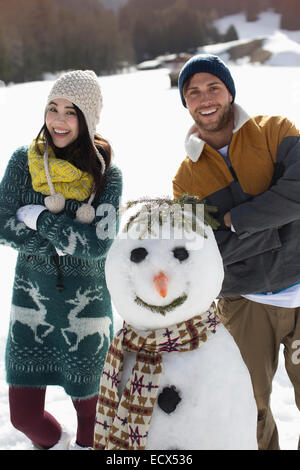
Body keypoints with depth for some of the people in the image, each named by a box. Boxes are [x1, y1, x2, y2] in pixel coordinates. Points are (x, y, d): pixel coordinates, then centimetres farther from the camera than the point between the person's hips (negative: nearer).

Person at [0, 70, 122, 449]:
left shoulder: (106, 175, -9)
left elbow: (98, 244, -19)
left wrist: (40, 217, -17)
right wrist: (68, 236, -18)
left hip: (86, 301, -2)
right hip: (31, 296, 3)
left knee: (87, 404, 11)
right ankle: (57, 444, 42)